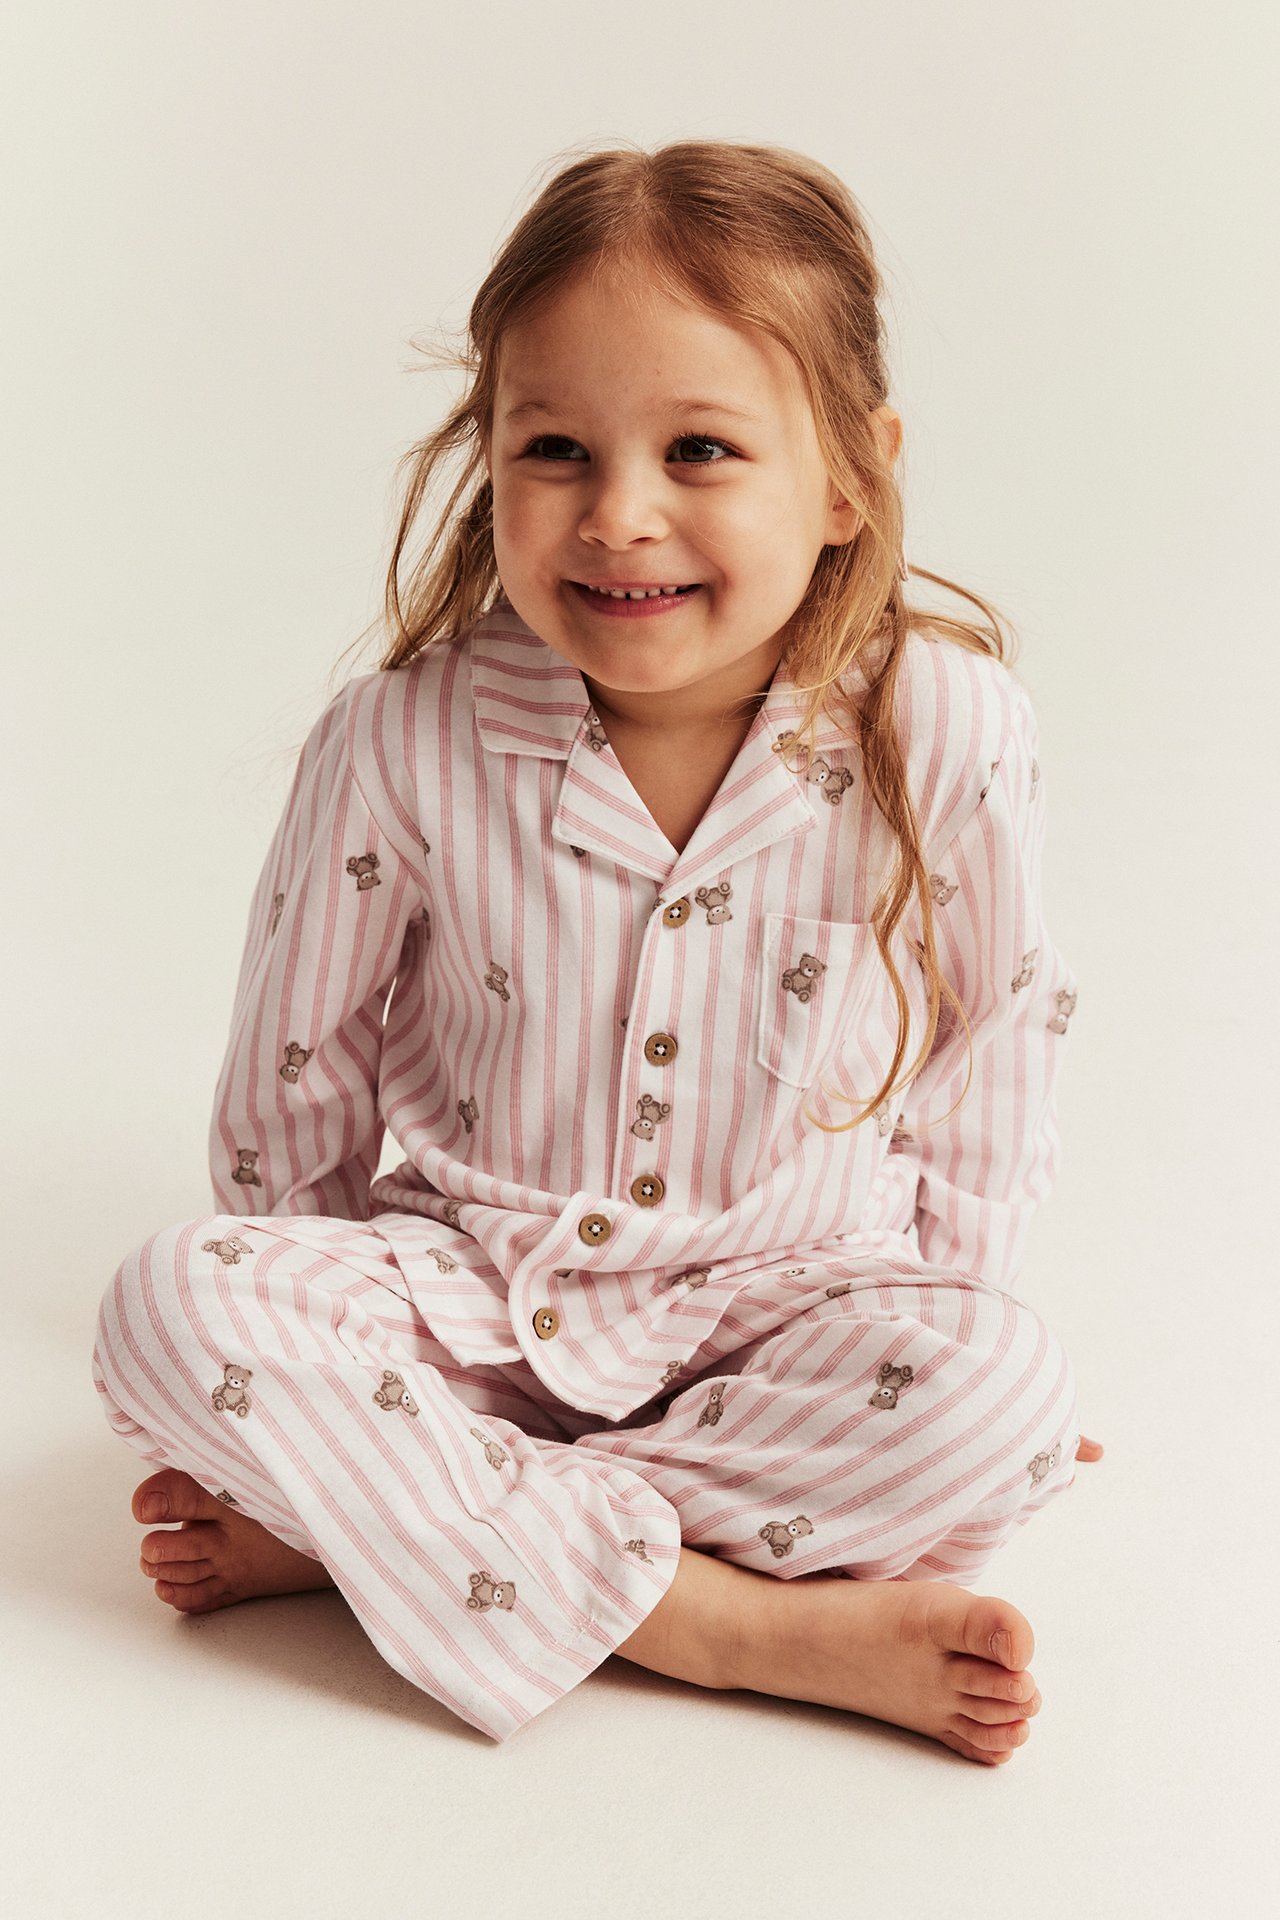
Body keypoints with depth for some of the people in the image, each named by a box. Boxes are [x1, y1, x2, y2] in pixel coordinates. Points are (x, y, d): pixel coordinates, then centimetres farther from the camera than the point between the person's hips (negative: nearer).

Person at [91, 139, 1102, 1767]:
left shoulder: (946, 730, -14)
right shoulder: (404, 742, -13)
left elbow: (990, 1048, 1)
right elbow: (293, 1075, 0)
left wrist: (934, 1343, 4)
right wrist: (305, 1348, 7)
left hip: (782, 1304, 0)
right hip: (469, 1288, 0)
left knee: (999, 1390, -30)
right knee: (174, 1303, -25)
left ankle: (355, 1526, -22)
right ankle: (737, 1621, -27)